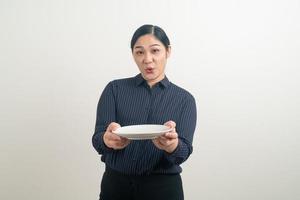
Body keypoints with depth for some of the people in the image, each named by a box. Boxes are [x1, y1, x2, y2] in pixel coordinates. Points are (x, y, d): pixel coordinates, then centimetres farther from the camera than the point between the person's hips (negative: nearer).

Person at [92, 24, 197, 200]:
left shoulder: (184, 99, -1)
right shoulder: (114, 89, -1)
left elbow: (183, 152, -11)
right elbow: (98, 139, -9)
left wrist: (172, 145, -33)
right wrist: (109, 140, -32)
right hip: (115, 185, 1)